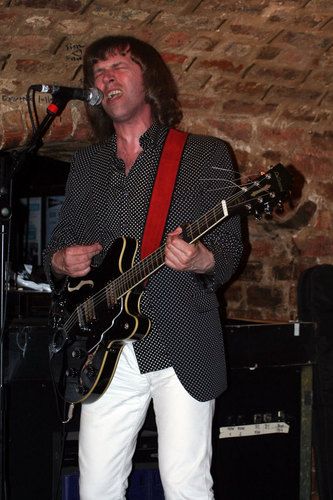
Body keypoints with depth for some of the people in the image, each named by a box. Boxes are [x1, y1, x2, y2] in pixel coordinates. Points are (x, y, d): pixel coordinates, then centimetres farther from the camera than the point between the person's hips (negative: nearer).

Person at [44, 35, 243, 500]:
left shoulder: (206, 154, 2)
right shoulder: (86, 164, 16)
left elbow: (230, 249, -3)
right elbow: (58, 244, 21)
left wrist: (199, 260, -26)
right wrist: (61, 261, -2)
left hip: (182, 349, -4)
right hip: (105, 353, 4)